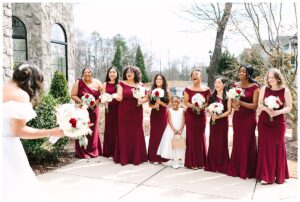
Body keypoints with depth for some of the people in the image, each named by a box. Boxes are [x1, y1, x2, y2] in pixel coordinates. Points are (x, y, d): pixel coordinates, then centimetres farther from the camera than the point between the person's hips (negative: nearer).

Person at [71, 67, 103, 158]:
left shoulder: (97, 82, 4)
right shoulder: (78, 83, -2)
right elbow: (73, 95, -4)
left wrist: (97, 101, -10)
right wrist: (82, 102, -17)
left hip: (93, 110, 2)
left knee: (93, 130, 8)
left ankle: (93, 150, 21)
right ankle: (82, 152, 7)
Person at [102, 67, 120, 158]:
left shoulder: (119, 84, 4)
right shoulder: (105, 84, 8)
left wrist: (115, 96, -18)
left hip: (118, 109, -1)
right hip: (109, 109, 1)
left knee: (117, 129, 2)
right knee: (109, 128, 4)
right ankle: (109, 152, 14)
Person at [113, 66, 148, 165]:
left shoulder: (140, 85, 7)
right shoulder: (122, 84, 3)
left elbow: (146, 97, 8)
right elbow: (120, 98, -5)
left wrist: (142, 100, -12)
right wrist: (116, 96, -26)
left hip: (136, 113, 1)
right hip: (124, 113, -1)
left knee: (136, 134, 3)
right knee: (124, 134, 1)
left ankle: (136, 157, 13)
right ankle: (124, 158, 9)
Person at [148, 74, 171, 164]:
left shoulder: (167, 91, 1)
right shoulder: (152, 90, 4)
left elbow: (169, 104, -2)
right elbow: (149, 105, 4)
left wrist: (160, 102, -16)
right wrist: (154, 105, -15)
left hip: (163, 115, -1)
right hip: (154, 115, 1)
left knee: (162, 134, -1)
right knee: (154, 135, 1)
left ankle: (161, 157, 9)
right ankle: (153, 157, 10)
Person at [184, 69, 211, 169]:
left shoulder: (206, 89, 0)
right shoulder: (188, 89, -1)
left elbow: (208, 102, 2)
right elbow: (186, 102, -2)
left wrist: (202, 106, -17)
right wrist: (193, 106, -18)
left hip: (201, 115, 1)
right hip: (190, 115, -1)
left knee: (201, 137, 5)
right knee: (191, 137, 1)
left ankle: (201, 162, 16)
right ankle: (192, 162, 8)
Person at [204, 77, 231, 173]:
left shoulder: (227, 96, -4)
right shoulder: (212, 95, 9)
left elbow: (229, 111, -8)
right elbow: (208, 108, 8)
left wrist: (219, 116, -19)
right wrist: (212, 114, -11)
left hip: (223, 121, -3)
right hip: (213, 120, 4)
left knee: (222, 142, 2)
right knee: (212, 142, 6)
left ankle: (222, 166, 13)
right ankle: (212, 165, 17)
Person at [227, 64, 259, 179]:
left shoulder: (254, 87, -7)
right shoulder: (235, 85, 6)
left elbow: (255, 105, -11)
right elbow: (232, 102, 8)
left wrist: (241, 103, -23)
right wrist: (234, 106, -14)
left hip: (249, 118, -4)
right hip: (237, 117, 4)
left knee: (247, 143, 1)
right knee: (237, 142, 8)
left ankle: (247, 172, 12)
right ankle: (235, 169, 19)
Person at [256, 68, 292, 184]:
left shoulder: (285, 90, -5)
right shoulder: (264, 89, -1)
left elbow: (289, 107, -4)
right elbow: (259, 104, 2)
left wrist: (278, 112, -22)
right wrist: (267, 109, -18)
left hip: (279, 122, -1)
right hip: (264, 121, 1)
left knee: (278, 147, 6)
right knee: (265, 147, 1)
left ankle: (279, 176, 19)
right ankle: (266, 176, 7)